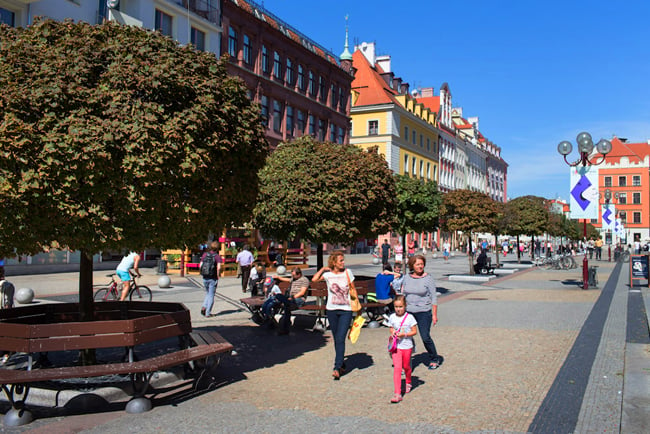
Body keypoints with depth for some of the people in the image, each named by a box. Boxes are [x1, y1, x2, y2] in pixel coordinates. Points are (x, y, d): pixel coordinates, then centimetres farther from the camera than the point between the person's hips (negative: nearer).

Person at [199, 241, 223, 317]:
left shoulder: (205, 254, 4)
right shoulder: (217, 256, -10)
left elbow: (200, 266, 3)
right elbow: (218, 268, -21)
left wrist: (203, 274, 13)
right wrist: (218, 276, -7)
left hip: (205, 278, 4)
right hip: (213, 279, -4)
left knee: (208, 294, 23)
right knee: (211, 295, 6)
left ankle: (204, 307, 2)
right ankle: (208, 313, 7)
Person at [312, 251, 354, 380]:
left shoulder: (347, 272, 0)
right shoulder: (328, 274, -2)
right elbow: (314, 279, -16)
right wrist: (323, 269, -6)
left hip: (346, 310, -1)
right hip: (332, 310, 2)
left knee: (340, 339, -11)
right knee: (336, 339, 11)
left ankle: (337, 368, -10)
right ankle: (342, 365, 26)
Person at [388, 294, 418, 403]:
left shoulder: (409, 317, -9)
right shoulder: (392, 317, 1)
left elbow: (414, 331, -6)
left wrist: (404, 334, -20)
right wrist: (393, 332, -8)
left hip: (407, 346, -1)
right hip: (396, 346, 1)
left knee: (406, 366, 15)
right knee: (397, 368, -10)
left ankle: (408, 383, 48)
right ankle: (397, 394, -12)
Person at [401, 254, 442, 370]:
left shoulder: (428, 278, -5)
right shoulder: (406, 278, 6)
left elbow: (434, 297, -3)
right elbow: (403, 295, 14)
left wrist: (434, 314, -7)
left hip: (424, 312, -3)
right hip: (408, 312, 3)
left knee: (425, 337, -4)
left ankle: (434, 359, 20)